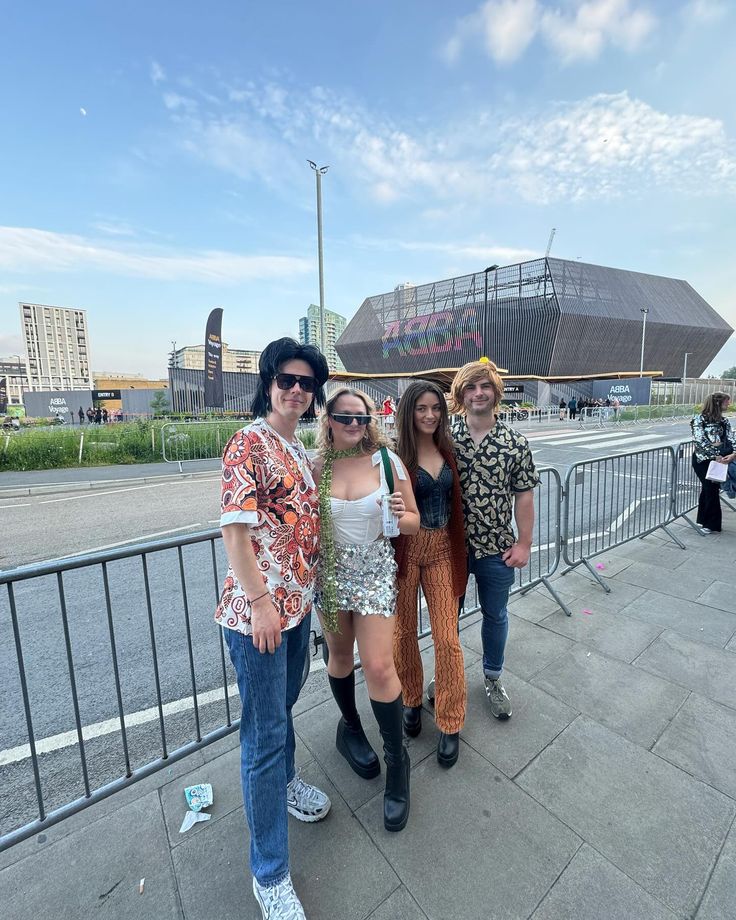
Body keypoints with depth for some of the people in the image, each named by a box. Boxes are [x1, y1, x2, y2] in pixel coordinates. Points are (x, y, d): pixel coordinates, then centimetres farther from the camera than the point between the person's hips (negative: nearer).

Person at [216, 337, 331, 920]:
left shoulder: (300, 450, 10)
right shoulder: (249, 443, -14)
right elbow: (235, 530, -19)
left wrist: (310, 590, 15)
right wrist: (259, 603, -19)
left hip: (298, 600, 8)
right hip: (258, 608, -7)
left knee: (285, 704, 27)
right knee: (265, 731, 6)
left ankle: (284, 781, 53)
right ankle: (270, 873, 27)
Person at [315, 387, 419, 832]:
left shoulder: (387, 460, -8)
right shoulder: (318, 466, -5)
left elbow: (413, 522, -2)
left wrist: (398, 514, -23)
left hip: (375, 571, -2)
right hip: (330, 572, 2)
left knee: (379, 666, -3)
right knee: (340, 654, 18)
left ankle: (397, 759, 25)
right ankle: (351, 727, 47)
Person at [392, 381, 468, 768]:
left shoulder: (447, 449, 5)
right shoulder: (396, 453, -11)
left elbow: (455, 500, 12)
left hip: (442, 550, 4)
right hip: (405, 550, -3)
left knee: (447, 638, 6)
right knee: (404, 632, 14)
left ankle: (450, 723, 28)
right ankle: (411, 701, 42)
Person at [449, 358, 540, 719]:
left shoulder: (516, 443, -6)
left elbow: (524, 496, -2)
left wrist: (523, 543, -3)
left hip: (497, 548, 1)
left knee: (495, 615, 19)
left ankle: (493, 678, 44)